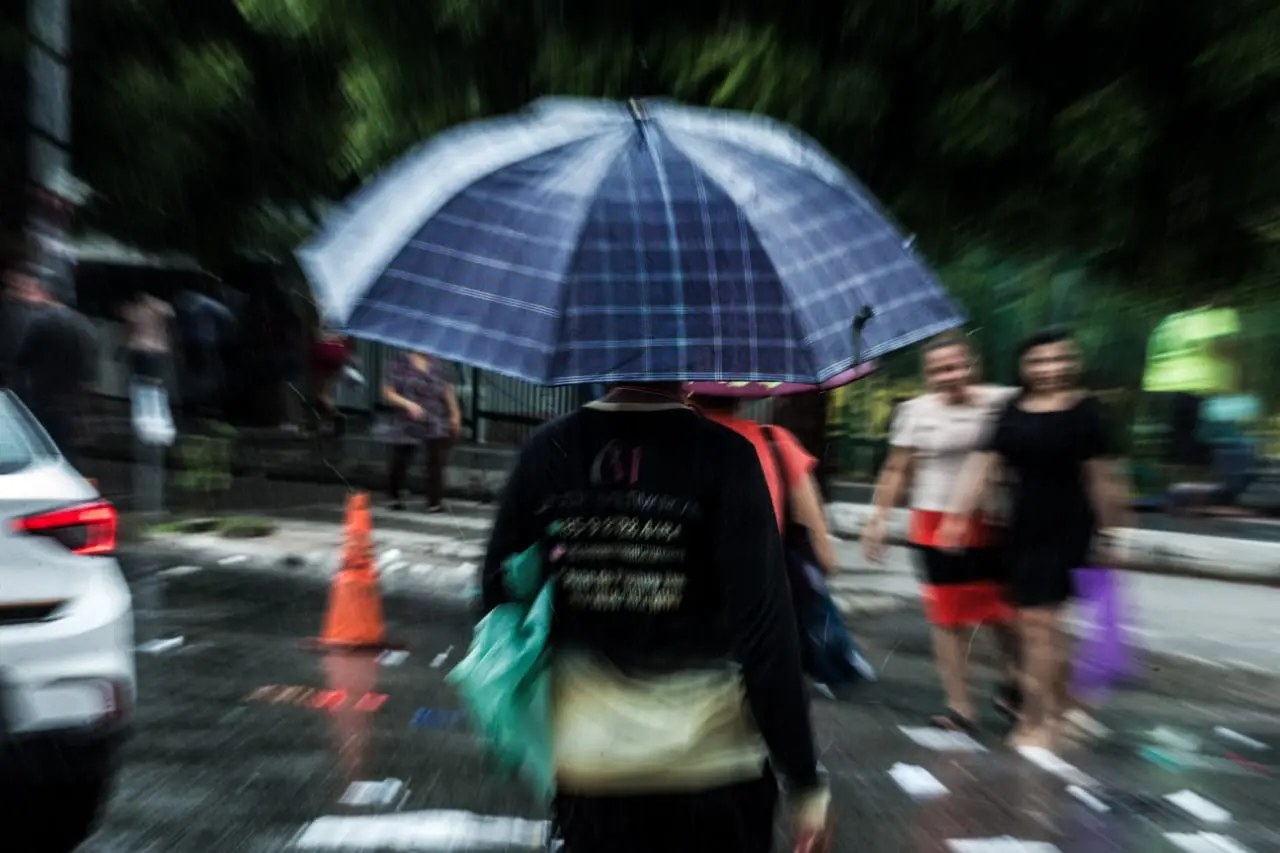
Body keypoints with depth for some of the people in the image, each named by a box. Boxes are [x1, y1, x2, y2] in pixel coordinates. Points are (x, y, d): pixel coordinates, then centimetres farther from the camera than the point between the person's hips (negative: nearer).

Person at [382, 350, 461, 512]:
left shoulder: (436, 364, 7)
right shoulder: (401, 364, -5)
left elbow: (447, 389, 16)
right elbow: (387, 392, -7)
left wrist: (455, 413, 13)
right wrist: (408, 404, -22)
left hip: (436, 424, 2)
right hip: (408, 424, -2)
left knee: (436, 462, -6)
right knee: (400, 463, 9)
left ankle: (435, 502, 1)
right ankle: (395, 497, 34)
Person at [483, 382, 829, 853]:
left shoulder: (548, 447, -7)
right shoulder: (725, 454, -16)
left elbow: (499, 594, 0)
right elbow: (763, 628, -18)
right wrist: (804, 778, -6)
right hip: (709, 760, -2)